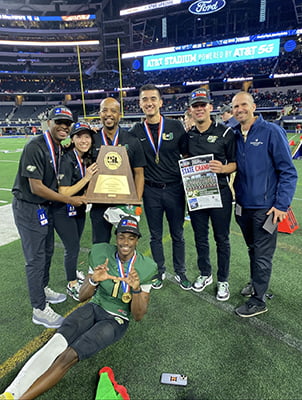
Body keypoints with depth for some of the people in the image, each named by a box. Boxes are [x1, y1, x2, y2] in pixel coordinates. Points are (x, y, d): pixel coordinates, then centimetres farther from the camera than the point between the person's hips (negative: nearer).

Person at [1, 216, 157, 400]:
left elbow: (138, 316, -12)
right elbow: (82, 297, -3)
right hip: (94, 307, 3)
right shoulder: (101, 253, -9)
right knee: (56, 343, -25)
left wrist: (136, 289, -32)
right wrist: (94, 280, -26)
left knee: (69, 356, -23)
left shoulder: (146, 268, -15)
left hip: (117, 320, -2)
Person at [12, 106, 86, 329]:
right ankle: (39, 310, 13)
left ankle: (42, 289, 42)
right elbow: (36, 187, -24)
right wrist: (70, 200, -19)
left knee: (47, 251, 20)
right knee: (36, 258, -1)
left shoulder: (60, 149, 5)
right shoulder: (35, 148, -22)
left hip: (46, 207, 9)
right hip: (29, 208, -8)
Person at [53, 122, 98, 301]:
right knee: (72, 247, 2)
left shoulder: (87, 158, 0)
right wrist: (86, 178, -29)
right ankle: (72, 285, 22)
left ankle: (73, 271, 46)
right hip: (63, 211, -7)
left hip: (79, 209, 7)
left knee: (75, 244, 22)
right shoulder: (67, 160, -24)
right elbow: (63, 192, -26)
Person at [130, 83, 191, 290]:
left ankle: (180, 272, 31)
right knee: (155, 235, 14)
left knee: (177, 234, 12)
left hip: (174, 188, -1)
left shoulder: (176, 126, -1)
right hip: (151, 191, 1)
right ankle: (159, 271, 33)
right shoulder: (136, 131, 2)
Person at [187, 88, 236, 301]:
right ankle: (205, 274, 36)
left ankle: (223, 280, 27)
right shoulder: (187, 135, 8)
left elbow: (236, 163, -3)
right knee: (200, 237, 15)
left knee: (222, 239, 8)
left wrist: (223, 168, -23)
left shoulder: (225, 132, -4)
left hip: (220, 193, -3)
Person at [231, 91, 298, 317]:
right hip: (244, 205, 6)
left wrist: (282, 205, -15)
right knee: (252, 249, 21)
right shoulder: (235, 136, 6)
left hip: (265, 207, -5)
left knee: (263, 255, 5)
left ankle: (258, 300, 20)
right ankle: (256, 283, 41)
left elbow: (288, 171, -11)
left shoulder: (272, 132, -11)